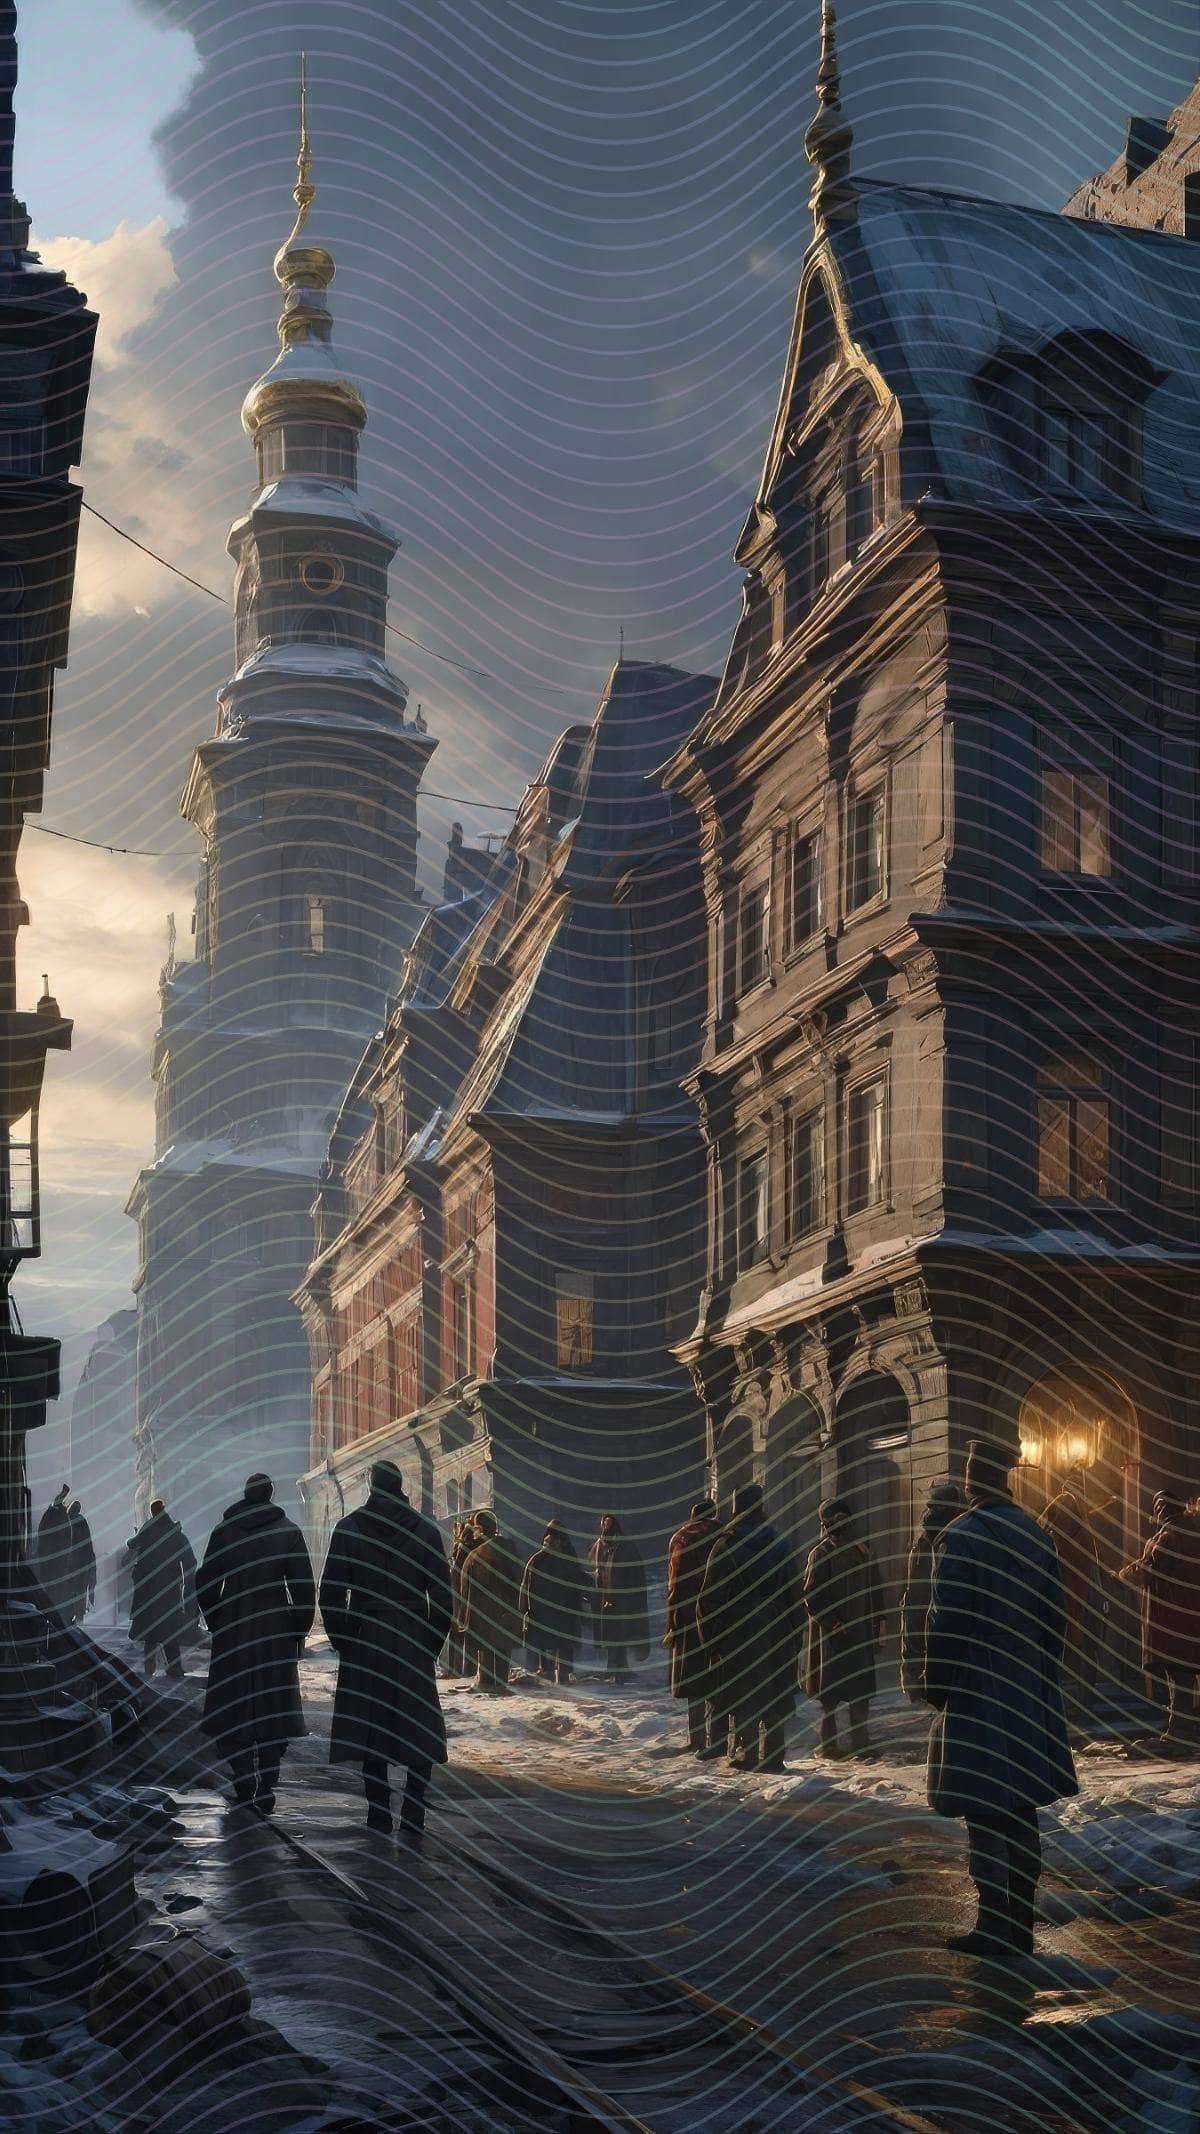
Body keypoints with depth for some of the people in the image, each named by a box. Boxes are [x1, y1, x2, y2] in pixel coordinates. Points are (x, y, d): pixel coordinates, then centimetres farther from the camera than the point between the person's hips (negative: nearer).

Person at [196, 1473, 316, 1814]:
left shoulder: (224, 1531, 0)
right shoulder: (288, 1532, -2)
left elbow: (205, 1584, 2)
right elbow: (303, 1588, -4)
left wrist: (216, 1625, 11)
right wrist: (299, 1631, 4)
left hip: (233, 1631, 0)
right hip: (276, 1634, 0)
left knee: (232, 1708, 8)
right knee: (273, 1709, 7)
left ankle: (244, 1779, -5)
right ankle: (265, 1790, 4)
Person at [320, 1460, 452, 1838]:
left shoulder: (348, 1529, -1)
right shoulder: (425, 1531, -1)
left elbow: (330, 1594, -2)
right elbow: (442, 1597, -2)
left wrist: (342, 1643, 6)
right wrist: (431, 1646, 6)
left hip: (364, 1646, 0)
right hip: (414, 1646, 0)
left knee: (369, 1733, 9)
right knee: (422, 1735, 7)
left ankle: (379, 1818, 9)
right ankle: (412, 1820, -2)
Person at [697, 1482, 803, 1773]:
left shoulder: (725, 1547, -7)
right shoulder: (780, 1546, 4)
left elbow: (709, 1598, -6)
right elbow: (795, 1596, 7)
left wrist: (709, 1641, 0)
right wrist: (794, 1637, 12)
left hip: (737, 1636, -3)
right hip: (776, 1635, 3)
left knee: (741, 1696, 3)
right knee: (775, 1696, 9)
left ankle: (746, 1754, 0)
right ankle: (773, 1756, 10)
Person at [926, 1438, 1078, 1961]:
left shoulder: (960, 1538, -14)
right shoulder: (1038, 1536, 6)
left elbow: (946, 1623, -14)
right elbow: (1055, 1618, 11)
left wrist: (937, 1688, -4)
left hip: (977, 1697, -6)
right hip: (1032, 1697, 6)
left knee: (983, 1817, -1)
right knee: (1022, 1811, 11)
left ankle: (994, 1927, -1)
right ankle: (1020, 1926, 16)